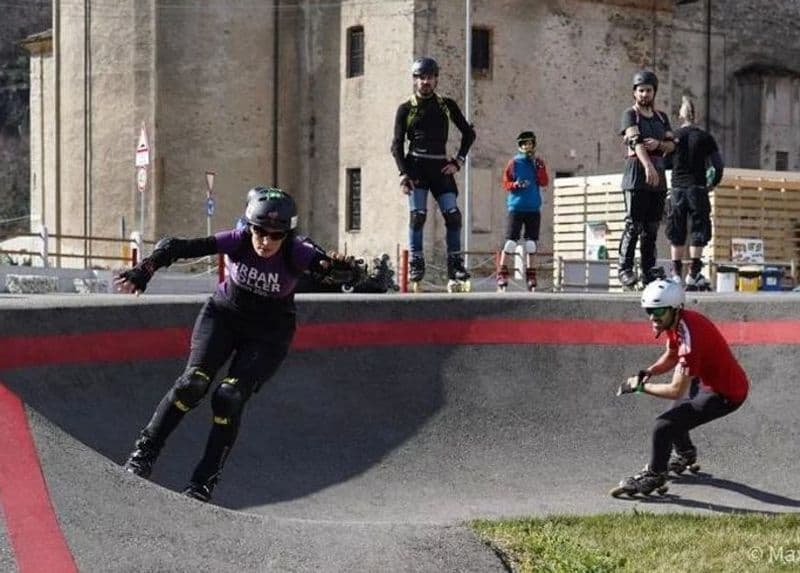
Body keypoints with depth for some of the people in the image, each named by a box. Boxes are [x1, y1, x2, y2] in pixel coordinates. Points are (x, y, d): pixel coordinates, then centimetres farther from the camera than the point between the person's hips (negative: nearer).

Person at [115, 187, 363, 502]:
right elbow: (178, 247, -26)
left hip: (268, 334, -1)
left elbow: (338, 269, -39)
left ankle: (205, 480, -6)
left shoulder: (296, 254, -25)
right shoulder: (238, 241, -23)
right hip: (224, 314, 1)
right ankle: (144, 452, -6)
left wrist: (338, 269, -63)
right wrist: (144, 270, -39)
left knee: (230, 396, -19)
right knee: (195, 380, -19)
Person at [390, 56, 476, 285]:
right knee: (417, 215, -13)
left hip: (440, 167, 2)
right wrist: (403, 174, -10)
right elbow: (397, 145, 3)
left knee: (453, 214, -8)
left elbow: (469, 133, 18)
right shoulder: (406, 109, 6)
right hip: (416, 165, -2)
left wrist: (458, 161, 7)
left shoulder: (447, 105, 11)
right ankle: (415, 263, -5)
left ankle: (455, 264, 0)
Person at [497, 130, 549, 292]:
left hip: (534, 208, 3)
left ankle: (530, 277, 14)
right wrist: (516, 184, -19)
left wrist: (539, 167, -14)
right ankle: (502, 275, -7)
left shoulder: (538, 163, 9)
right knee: (510, 241, -10)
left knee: (531, 243, 7)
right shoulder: (514, 162, 1)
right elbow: (505, 183, 0)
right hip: (516, 207, -3)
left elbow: (545, 182, -1)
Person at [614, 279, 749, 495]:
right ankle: (685, 455, 54)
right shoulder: (676, 322, -4)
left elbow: (676, 390, -31)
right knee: (676, 412, 27)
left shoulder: (689, 336, -33)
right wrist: (647, 372, -2)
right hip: (710, 381, 10)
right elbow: (671, 357, 16)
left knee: (664, 426, -16)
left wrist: (641, 385, -19)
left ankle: (654, 476, 4)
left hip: (726, 394, -10)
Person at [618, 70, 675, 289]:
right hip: (636, 175, -6)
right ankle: (625, 269, -9)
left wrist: (658, 144, -13)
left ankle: (649, 270, 10)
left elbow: (671, 144, 11)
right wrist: (648, 166, -32)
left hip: (658, 177, 6)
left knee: (651, 227, 6)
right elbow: (635, 141, -17)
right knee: (633, 225, -10)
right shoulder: (630, 115, -1)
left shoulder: (661, 117, 19)